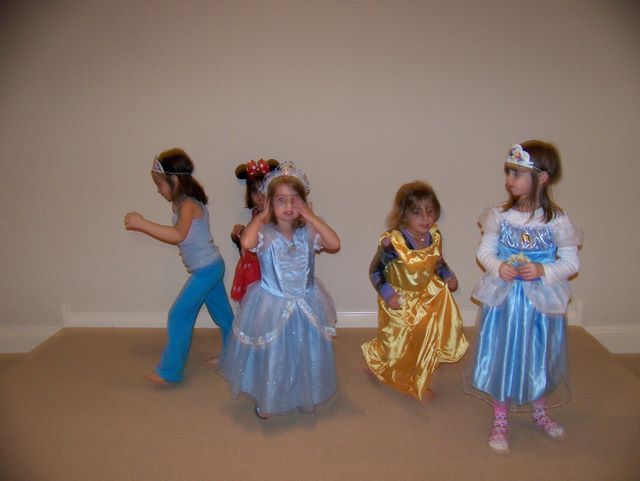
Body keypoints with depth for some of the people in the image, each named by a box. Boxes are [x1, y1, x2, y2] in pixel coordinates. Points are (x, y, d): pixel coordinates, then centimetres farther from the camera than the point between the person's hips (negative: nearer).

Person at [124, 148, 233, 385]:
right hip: (212, 266, 10)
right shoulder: (185, 202, 10)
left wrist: (142, 223, -33)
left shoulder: (188, 204, -19)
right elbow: (178, 233, 13)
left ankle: (169, 371, 4)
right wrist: (144, 226, 7)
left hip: (206, 269, -10)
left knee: (179, 316, -4)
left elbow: (178, 235, -34)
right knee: (222, 314, 19)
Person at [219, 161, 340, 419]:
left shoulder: (307, 233, -8)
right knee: (271, 356, 14)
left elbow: (335, 244, -22)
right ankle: (266, 400, 39)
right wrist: (261, 216, -23)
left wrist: (311, 217, -19)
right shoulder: (265, 233, -17)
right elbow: (246, 242, -39)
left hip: (306, 306, 3)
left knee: (305, 354, 19)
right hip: (272, 306, -3)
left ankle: (303, 395, 45)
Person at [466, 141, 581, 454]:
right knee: (502, 357, 8)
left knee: (540, 357, 17)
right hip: (503, 299, 1)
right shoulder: (500, 215, -6)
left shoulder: (557, 220, -10)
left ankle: (540, 412, 43)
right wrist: (498, 266, -17)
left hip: (542, 301, 0)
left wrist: (543, 271, -21)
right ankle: (500, 421, 26)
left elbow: (571, 262, -5)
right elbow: (484, 250, 2)